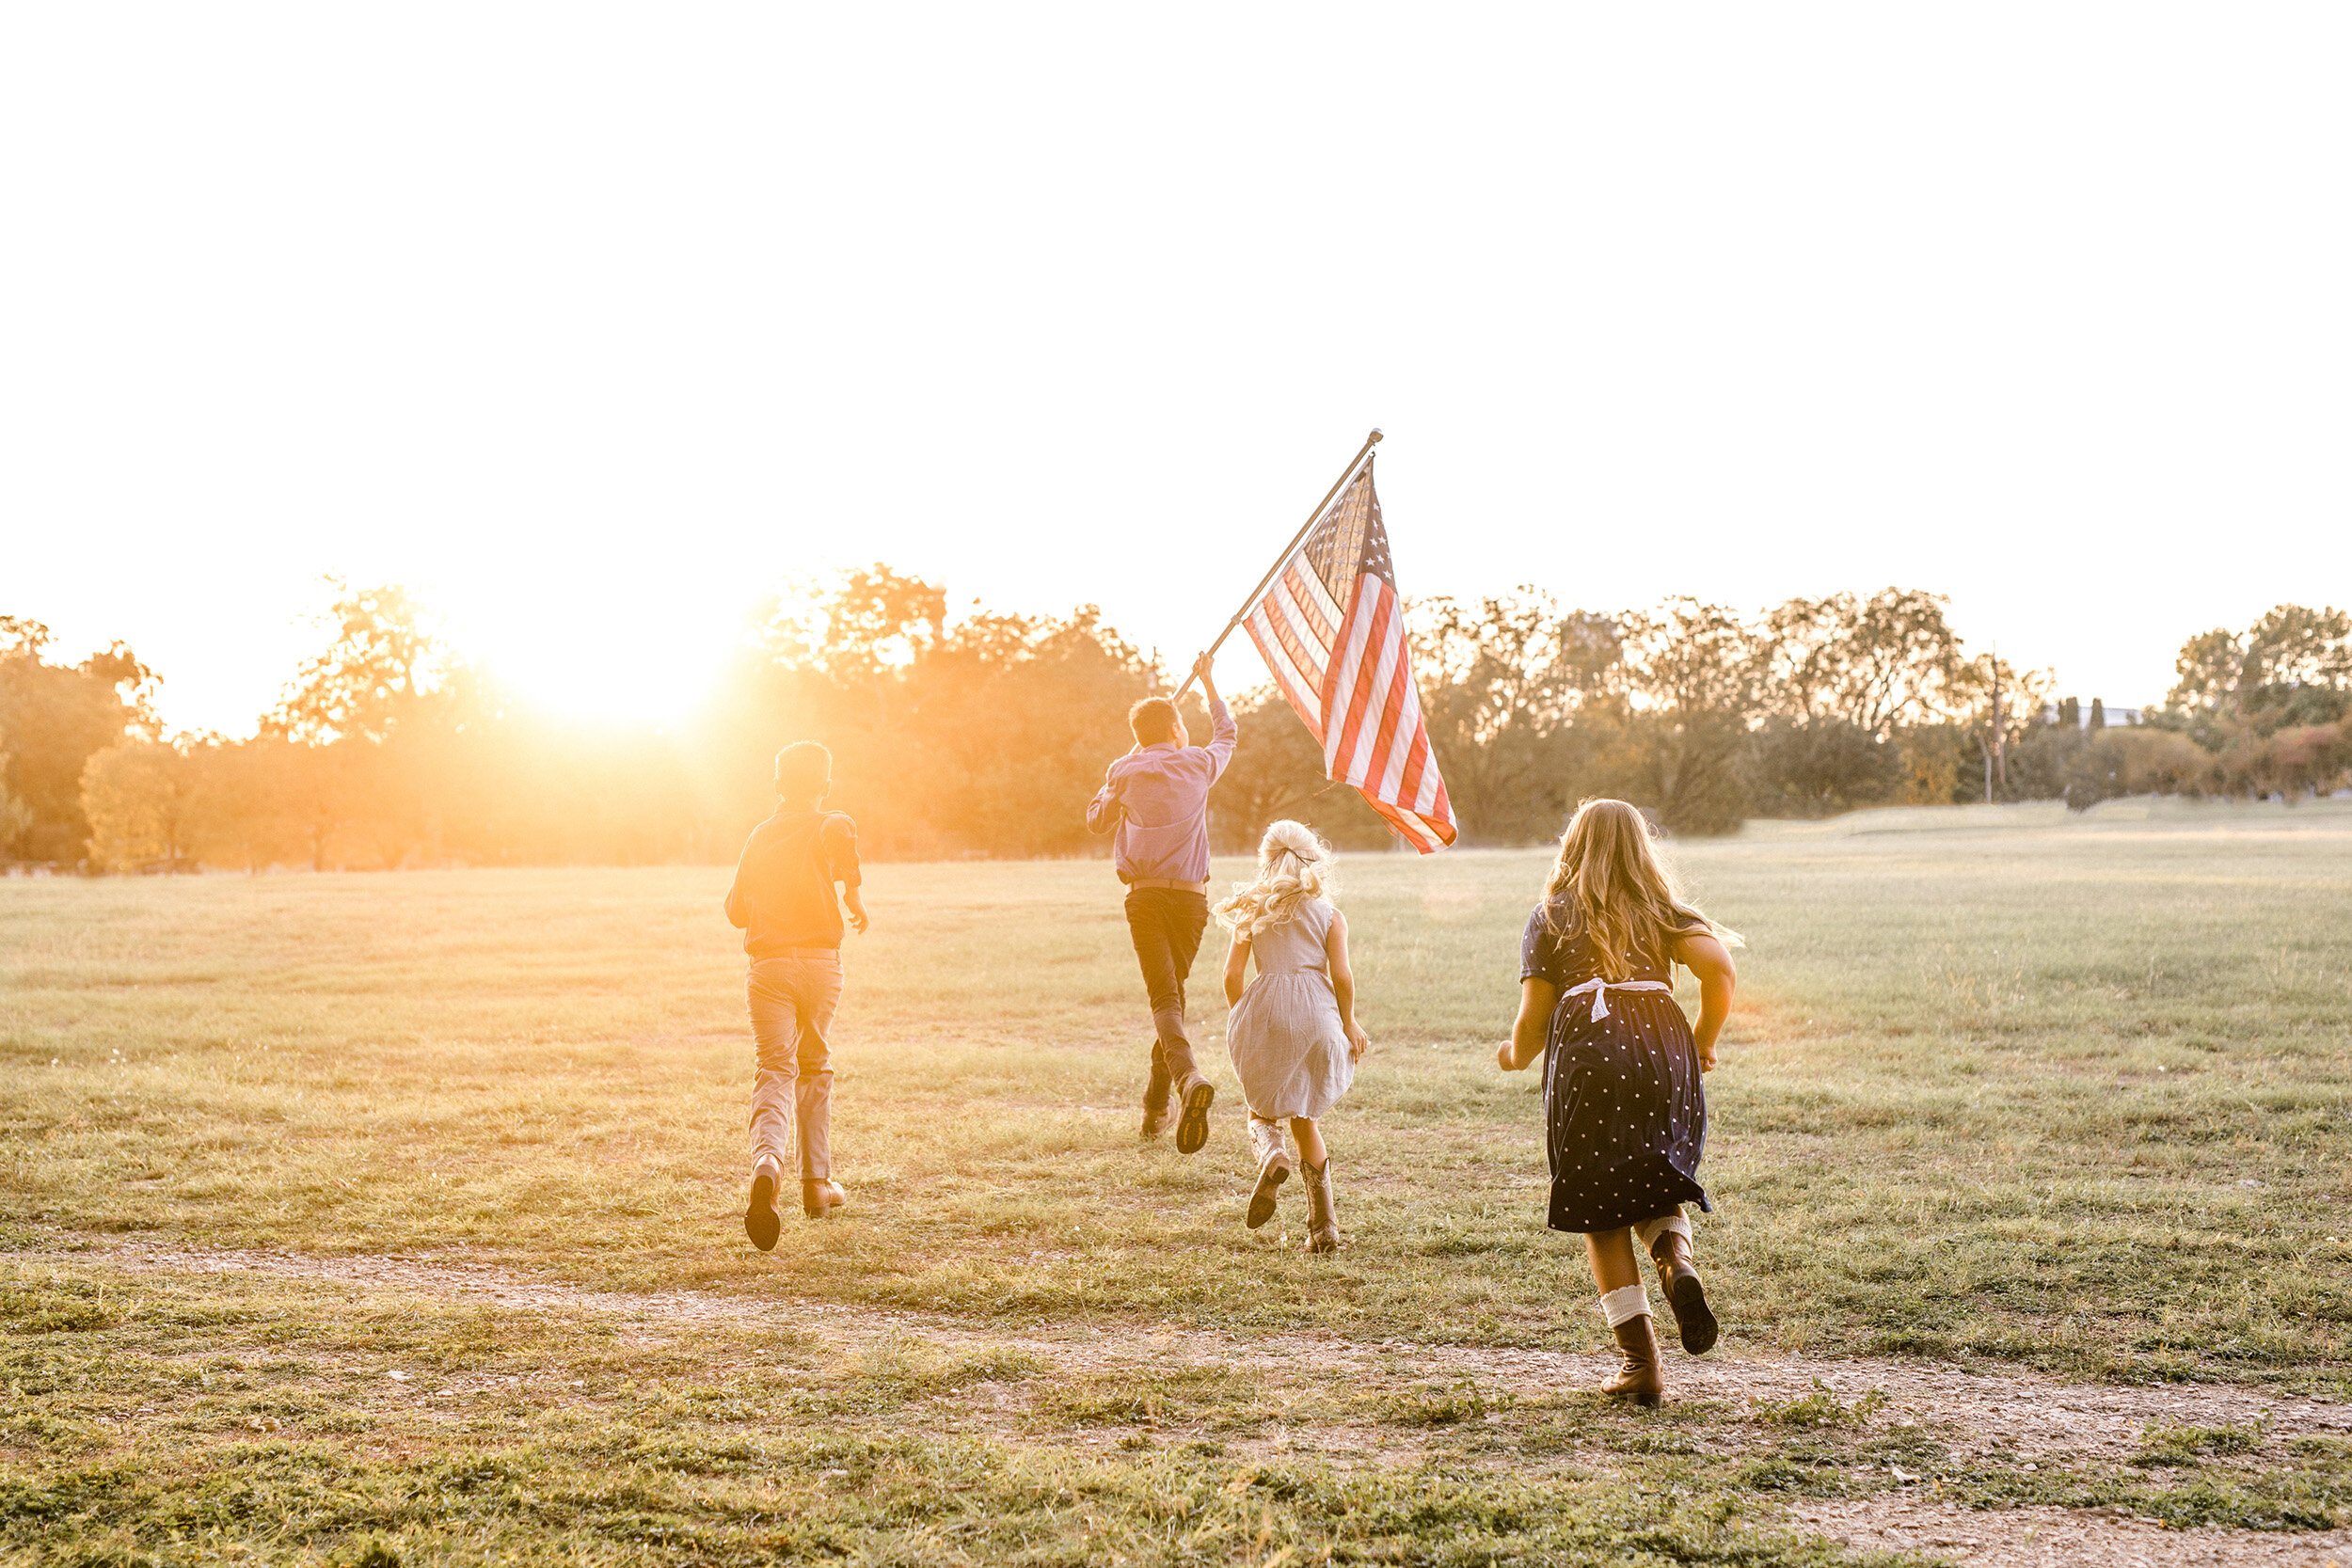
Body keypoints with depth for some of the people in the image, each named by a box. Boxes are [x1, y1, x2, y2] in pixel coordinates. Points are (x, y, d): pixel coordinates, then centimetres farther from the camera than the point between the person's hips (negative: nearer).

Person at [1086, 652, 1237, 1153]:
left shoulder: (1125, 772, 5)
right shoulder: (1198, 764, 5)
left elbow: (1097, 820, 21)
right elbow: (1226, 733, 28)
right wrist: (1207, 683, 39)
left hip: (1145, 896, -1)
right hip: (1190, 896, 1)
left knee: (1163, 997, -8)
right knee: (1174, 992, 15)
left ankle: (1188, 1077, -36)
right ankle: (1157, 1105, 19)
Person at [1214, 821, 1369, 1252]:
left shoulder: (1252, 913, 9)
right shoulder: (1330, 916, 6)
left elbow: (1232, 974, 4)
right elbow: (1342, 975, -4)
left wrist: (1241, 1016, 19)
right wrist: (1349, 1023, 9)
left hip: (1264, 1011, 0)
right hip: (1316, 1015, 1)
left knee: (1262, 1108, 19)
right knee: (1304, 1116, 16)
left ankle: (1271, 1153, -19)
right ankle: (1324, 1226, 10)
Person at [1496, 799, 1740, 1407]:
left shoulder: (1551, 917, 13)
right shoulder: (1663, 908, 16)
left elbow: (1533, 1020, 7)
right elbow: (1719, 968, -1)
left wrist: (1514, 1056, 28)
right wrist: (1703, 1042, 13)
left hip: (1587, 1055, -2)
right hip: (1662, 1048, 2)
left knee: (1601, 1216, 7)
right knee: (1655, 1182, 21)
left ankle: (1642, 1363, 2)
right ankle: (1676, 1261, -12)